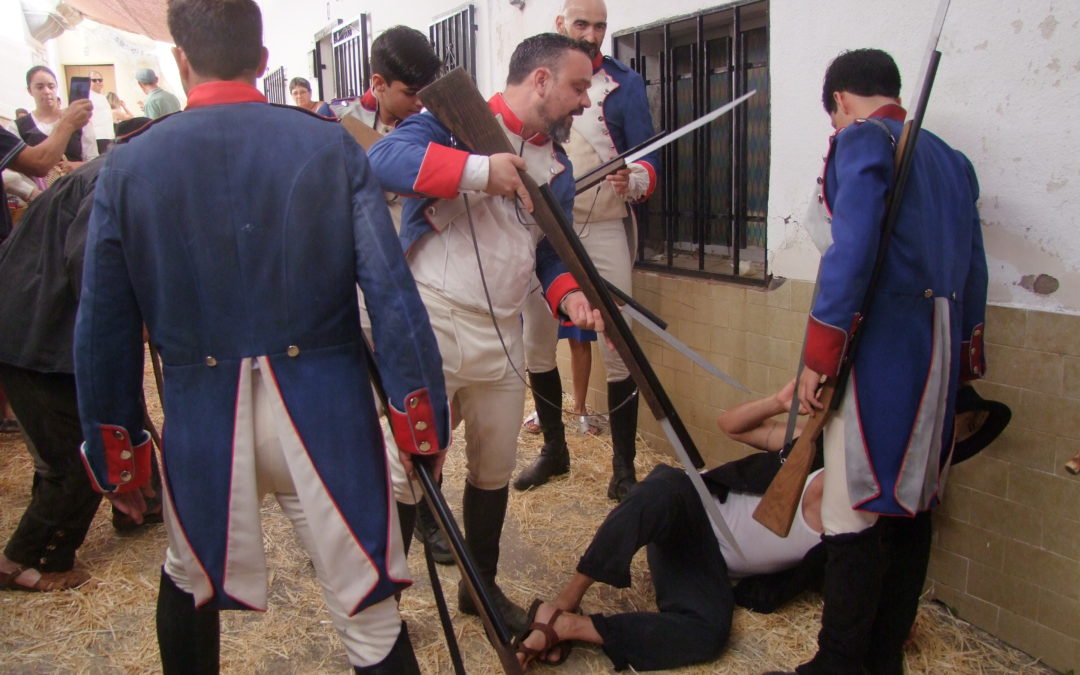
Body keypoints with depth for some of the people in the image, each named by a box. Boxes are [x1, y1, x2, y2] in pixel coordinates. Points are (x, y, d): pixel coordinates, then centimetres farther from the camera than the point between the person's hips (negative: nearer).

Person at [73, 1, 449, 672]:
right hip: (324, 407, -1)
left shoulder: (128, 165, -1)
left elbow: (103, 326, 1)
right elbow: (391, 291, -10)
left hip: (201, 414, 2)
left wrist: (116, 450, 12)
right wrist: (422, 423, -2)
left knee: (189, 579, 29)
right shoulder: (331, 144, -4)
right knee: (371, 615, 8)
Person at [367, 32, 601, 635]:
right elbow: (383, 159, -23)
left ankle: (482, 585, 38)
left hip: (502, 336, 7)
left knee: (495, 472, 17)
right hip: (432, 322, -6)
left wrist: (568, 293, -3)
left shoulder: (558, 168, 14)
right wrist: (478, 170, -31)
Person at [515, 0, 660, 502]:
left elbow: (647, 158, -6)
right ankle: (554, 449, 25)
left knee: (618, 348, -6)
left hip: (603, 229, -3)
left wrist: (633, 181, -28)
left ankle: (624, 467, 6)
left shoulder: (623, 82, 0)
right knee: (536, 343, 7)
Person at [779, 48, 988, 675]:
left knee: (857, 507, -5)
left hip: (881, 340, -8)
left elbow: (853, 249, -17)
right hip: (938, 346, 9)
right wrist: (963, 361, 23)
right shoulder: (951, 158, 19)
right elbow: (974, 269, 18)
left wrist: (819, 355, -15)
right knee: (912, 501, 12)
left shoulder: (862, 139, -4)